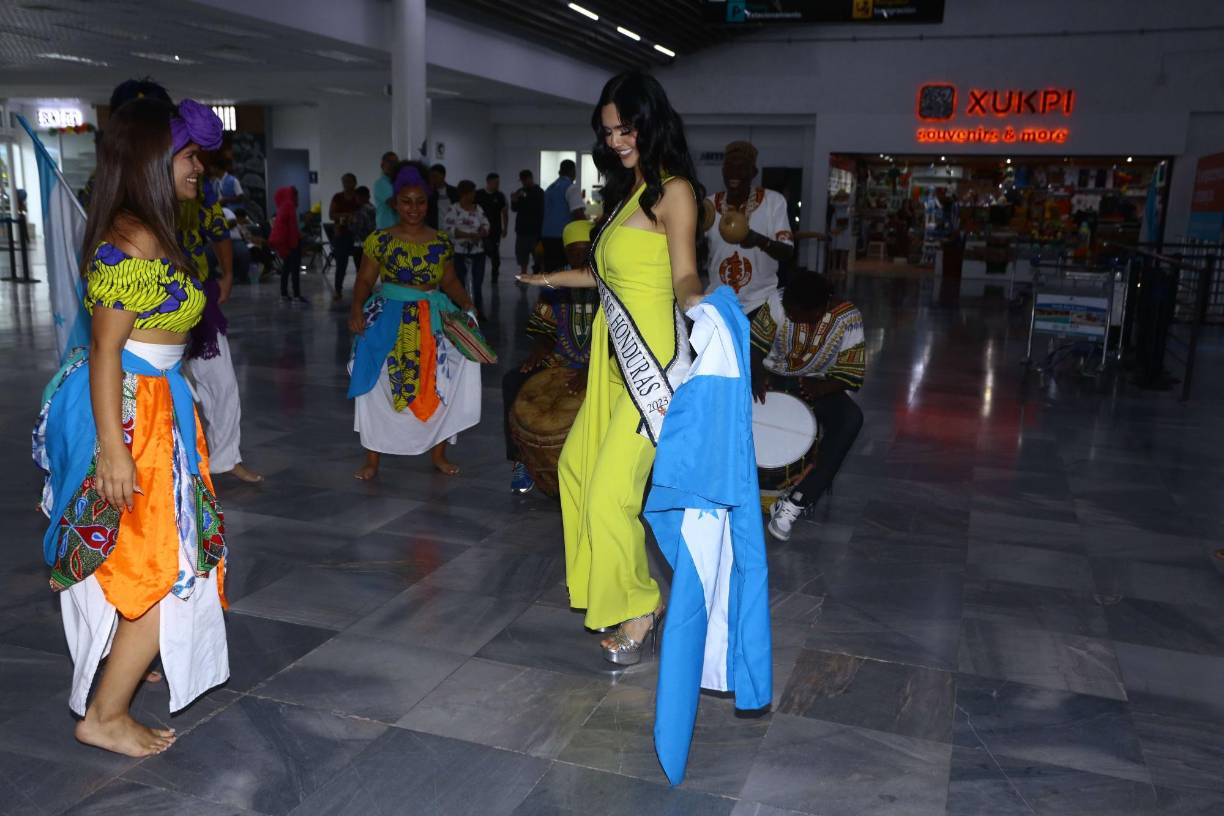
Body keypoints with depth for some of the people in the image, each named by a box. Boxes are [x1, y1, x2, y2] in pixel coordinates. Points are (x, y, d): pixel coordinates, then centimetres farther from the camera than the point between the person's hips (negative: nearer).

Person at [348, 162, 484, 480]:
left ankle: (438, 452, 14)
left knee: (439, 386, -2)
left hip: (433, 320, 2)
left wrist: (465, 303, -8)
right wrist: (357, 309, -14)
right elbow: (365, 279, 2)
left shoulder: (441, 242, 6)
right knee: (380, 386, -2)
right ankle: (373, 458, 9)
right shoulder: (380, 240, 1)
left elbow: (450, 281, 10)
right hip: (389, 321, -1)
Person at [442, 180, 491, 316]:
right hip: (459, 252, -4)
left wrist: (481, 233, -12)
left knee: (478, 283, 7)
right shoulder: (453, 210, -7)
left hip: (478, 251, 4)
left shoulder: (479, 210, 8)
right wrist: (468, 235, -20)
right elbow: (447, 228, -16)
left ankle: (478, 311, 15)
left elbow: (486, 226, 12)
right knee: (459, 283, 2)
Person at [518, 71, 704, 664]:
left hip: (649, 357, -9)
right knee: (577, 464, 17)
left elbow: (684, 276, -16)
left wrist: (697, 304, -40)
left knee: (610, 490, -10)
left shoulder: (674, 191, -8)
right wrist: (552, 279, 35)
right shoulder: (629, 190, 16)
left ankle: (637, 610, 8)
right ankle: (595, 580, 34)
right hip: (613, 354, 10)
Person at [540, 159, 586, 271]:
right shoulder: (571, 188, -7)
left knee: (550, 271, 7)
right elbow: (578, 213, -19)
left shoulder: (550, 188, 19)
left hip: (546, 235, 8)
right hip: (563, 237, -8)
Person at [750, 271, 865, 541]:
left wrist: (823, 387, -34)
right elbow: (755, 342, -8)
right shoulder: (778, 301, -18)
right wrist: (757, 372, -28)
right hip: (775, 376, 1)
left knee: (851, 419, -32)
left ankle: (794, 504, -31)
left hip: (818, 385, -1)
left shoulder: (847, 319, -19)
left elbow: (852, 376, -15)